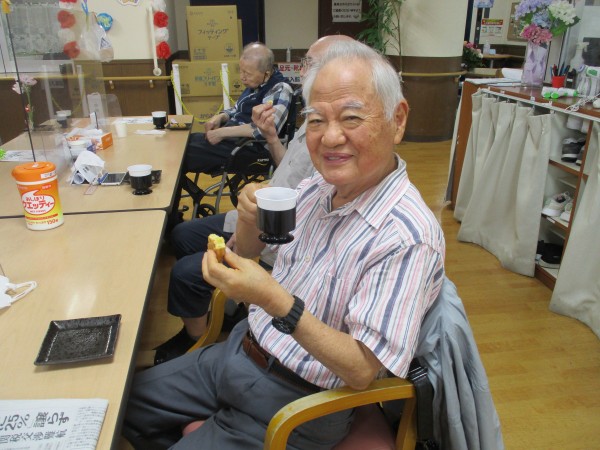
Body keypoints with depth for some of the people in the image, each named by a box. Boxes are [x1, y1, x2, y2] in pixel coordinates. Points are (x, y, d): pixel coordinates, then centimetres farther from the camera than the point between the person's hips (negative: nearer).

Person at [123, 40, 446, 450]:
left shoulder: (408, 238, -27)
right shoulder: (314, 189, -5)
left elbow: (364, 370, -25)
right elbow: (247, 252, 10)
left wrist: (277, 303, -35)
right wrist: (249, 218, -13)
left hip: (295, 403, -6)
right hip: (239, 350, 7)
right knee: (128, 403, 18)